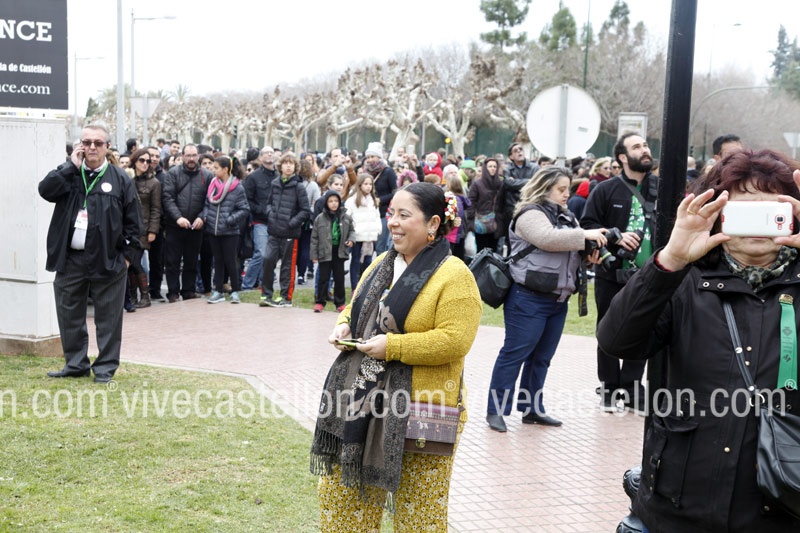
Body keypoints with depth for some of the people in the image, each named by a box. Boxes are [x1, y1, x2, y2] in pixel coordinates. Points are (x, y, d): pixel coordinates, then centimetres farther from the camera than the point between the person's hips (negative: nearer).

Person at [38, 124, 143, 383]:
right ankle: (75, 364, 25)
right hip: (70, 258, 3)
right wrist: (71, 166, -10)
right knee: (69, 315, 12)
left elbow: (133, 221, 0)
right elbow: (45, 190, -9)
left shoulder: (120, 179, 0)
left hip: (107, 260, -3)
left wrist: (127, 254, -4)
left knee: (108, 317, 3)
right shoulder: (69, 174, 9)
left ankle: (105, 367, 14)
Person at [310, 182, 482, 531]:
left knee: (417, 505, 5)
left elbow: (455, 341, -20)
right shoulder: (382, 265, 12)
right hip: (362, 397, 7)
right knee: (342, 489, 14)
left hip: (419, 406, -7)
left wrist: (392, 346, -21)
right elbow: (356, 308, 24)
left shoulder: (454, 276, -12)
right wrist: (343, 325, 1)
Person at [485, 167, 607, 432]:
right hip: (529, 298, -9)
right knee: (514, 354, -4)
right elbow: (548, 238, -27)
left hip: (558, 299, 9)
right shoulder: (530, 214, -10)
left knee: (541, 358, 13)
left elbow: (571, 247, 22)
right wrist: (585, 235, -21)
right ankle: (496, 410, 3)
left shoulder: (565, 216, 18)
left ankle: (532, 409, 22)